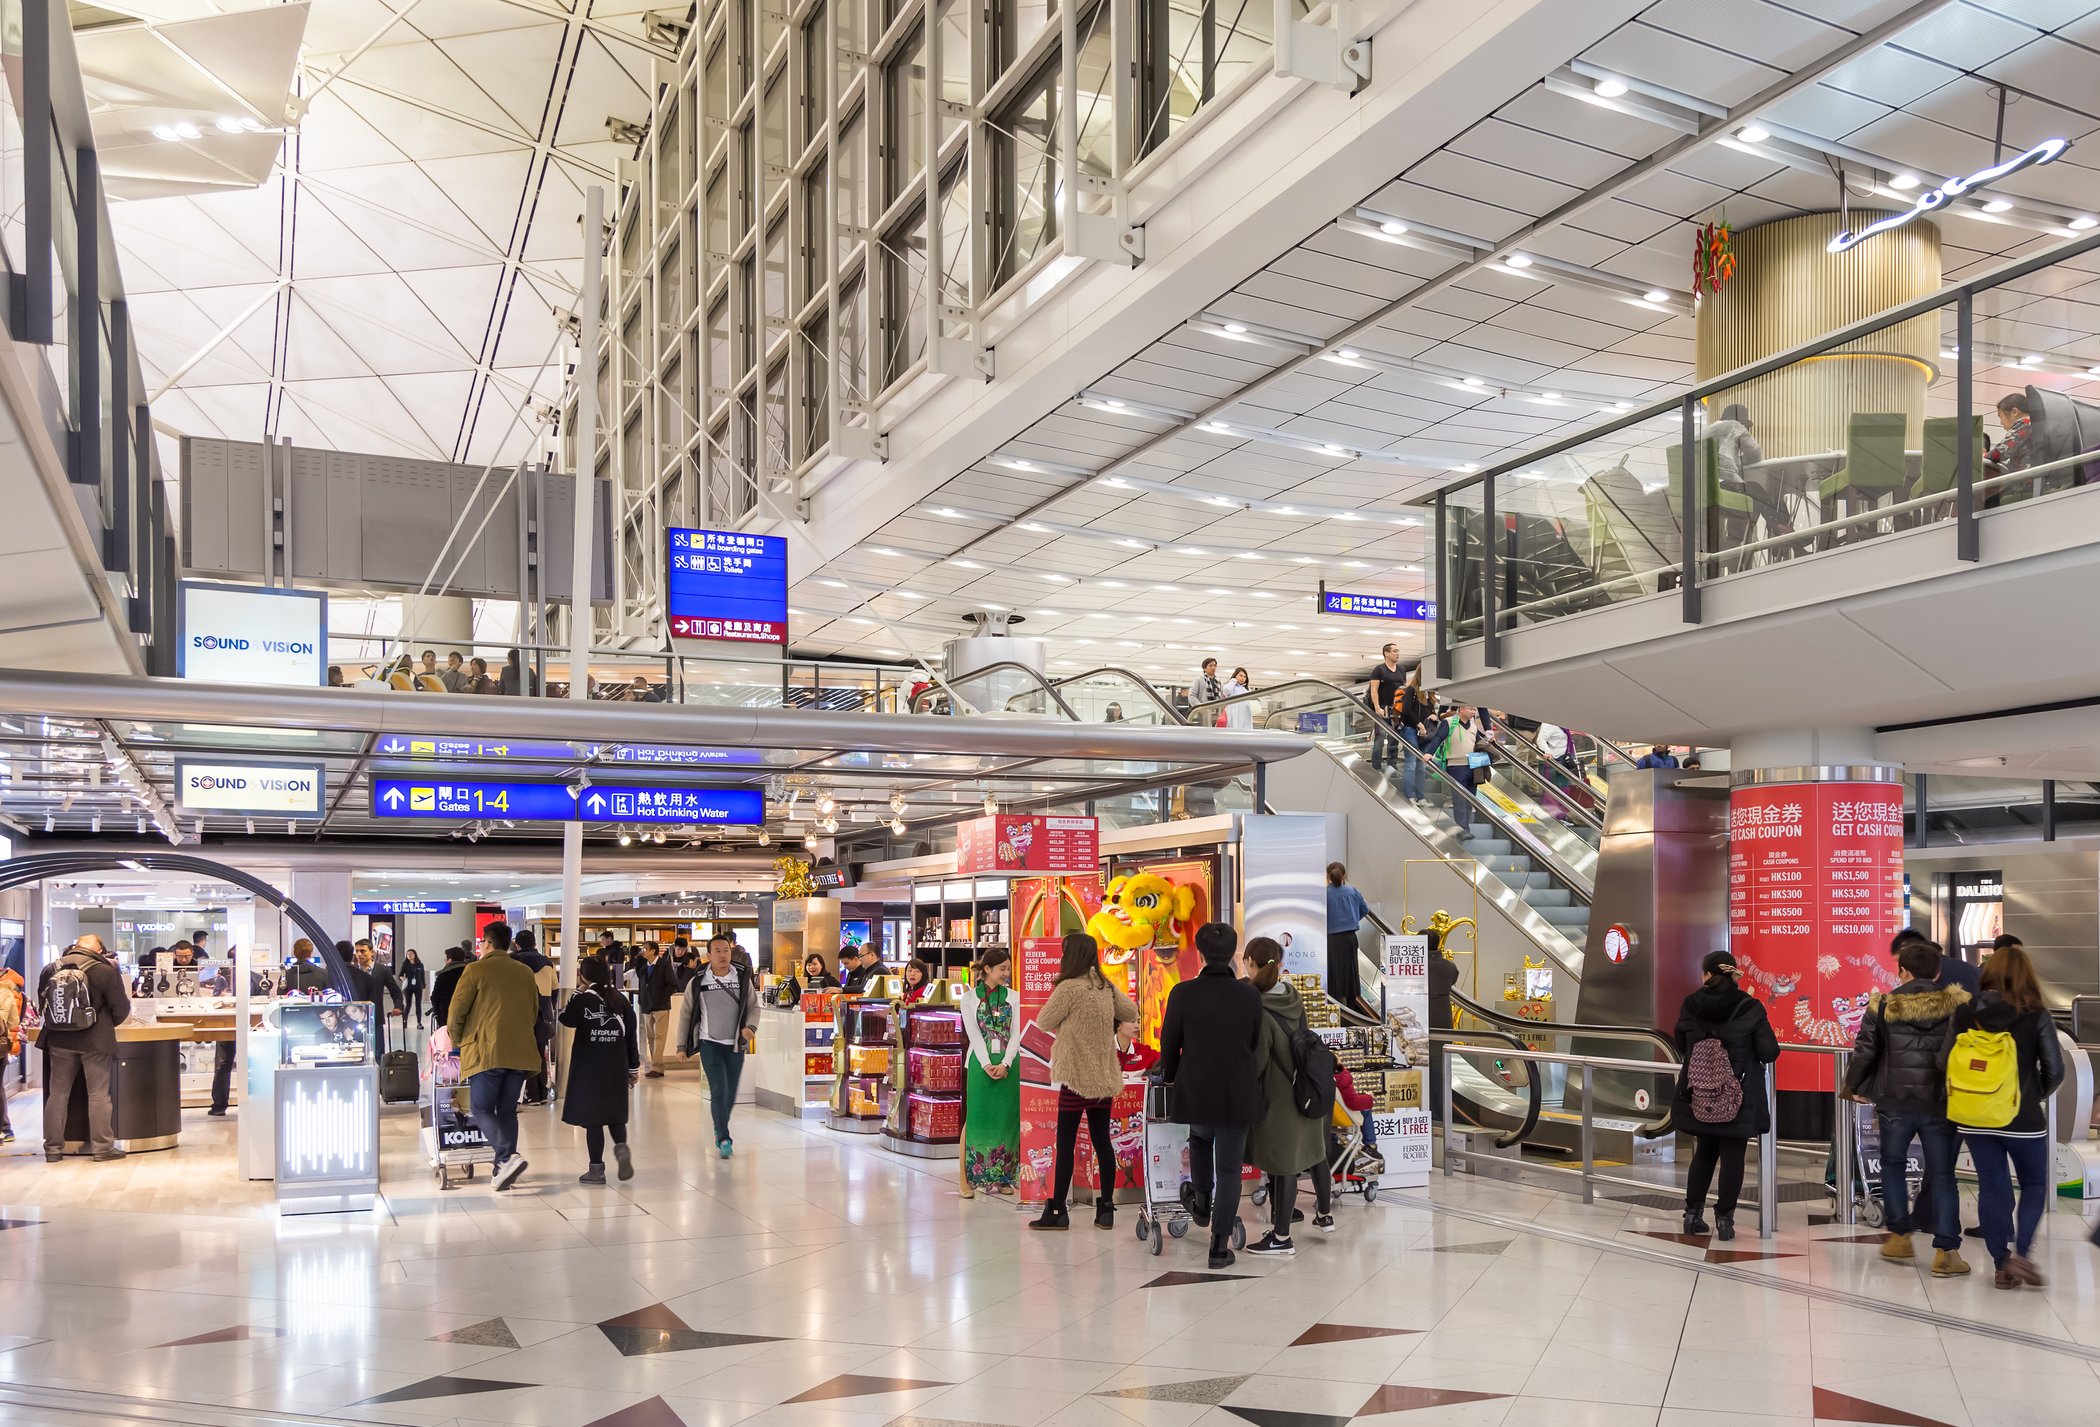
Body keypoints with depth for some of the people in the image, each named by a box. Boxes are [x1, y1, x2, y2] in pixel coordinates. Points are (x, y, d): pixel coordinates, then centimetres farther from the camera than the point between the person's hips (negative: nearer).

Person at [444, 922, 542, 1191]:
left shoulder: (476, 970, -3)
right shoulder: (525, 972, 14)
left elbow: (456, 1011, -2)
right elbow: (534, 1011, 21)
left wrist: (457, 1042, 13)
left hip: (487, 1052, -5)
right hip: (520, 1052, 5)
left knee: (482, 1110, 0)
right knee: (507, 1111, 11)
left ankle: (508, 1157, -20)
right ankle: (504, 1171, 9)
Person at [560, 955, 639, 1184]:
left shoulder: (582, 999, -10)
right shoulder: (620, 1000, 2)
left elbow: (567, 1019, 5)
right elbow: (630, 1034, 5)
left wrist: (577, 993, 5)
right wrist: (633, 1068, 13)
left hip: (589, 1068, -4)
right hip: (616, 1068, 4)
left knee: (592, 1117, 2)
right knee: (615, 1113, 17)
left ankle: (596, 1169, 4)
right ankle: (621, 1146, -9)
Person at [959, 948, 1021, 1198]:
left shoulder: (1013, 997, 7)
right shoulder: (970, 997, 3)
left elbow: (1016, 1033, 0)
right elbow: (973, 1033, -5)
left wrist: (1005, 1064, -13)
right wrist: (987, 1064, -16)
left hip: (1008, 1064, 2)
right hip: (980, 1063, -2)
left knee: (1006, 1119, 3)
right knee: (977, 1118, -3)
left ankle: (1001, 1177, 11)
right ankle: (972, 1178, 0)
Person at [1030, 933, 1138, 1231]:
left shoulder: (1068, 988, -16)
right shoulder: (1107, 987, 4)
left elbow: (1043, 1023, -6)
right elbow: (1132, 1012, 18)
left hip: (1077, 1077, -6)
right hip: (1104, 1075, 6)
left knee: (1066, 1143, 0)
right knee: (1102, 1140, 10)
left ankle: (1057, 1210, 3)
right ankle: (1106, 1209, 12)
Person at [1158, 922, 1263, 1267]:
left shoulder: (1183, 993, -12)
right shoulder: (1250, 995, -8)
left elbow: (1169, 1044, 0)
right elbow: (1255, 1044, 5)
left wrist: (1169, 1077, 15)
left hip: (1196, 1091, 0)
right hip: (1238, 1093, 0)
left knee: (1200, 1138, 32)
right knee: (1229, 1168, 8)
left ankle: (1201, 1201, 42)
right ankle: (1220, 1245, 8)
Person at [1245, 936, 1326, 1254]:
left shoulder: (1255, 1005, -22)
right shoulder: (1292, 995, -1)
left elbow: (1257, 1058, -20)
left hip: (1278, 1094, -8)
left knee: (1282, 1163, 1)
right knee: (1313, 1151, 23)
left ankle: (1281, 1238, 10)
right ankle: (1325, 1214, 41)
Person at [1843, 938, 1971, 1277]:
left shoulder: (1883, 1005, -4)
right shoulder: (1956, 1005, -5)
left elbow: (1864, 1052, 0)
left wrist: (1852, 1088, 15)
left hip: (1895, 1105, 0)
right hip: (1939, 1105, 0)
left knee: (1892, 1164, 20)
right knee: (1941, 1175, 7)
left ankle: (1900, 1237, 20)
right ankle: (1945, 1252, 5)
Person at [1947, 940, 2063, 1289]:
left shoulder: (1965, 1014, -3)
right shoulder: (2036, 1016, -10)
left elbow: (1947, 1061, -1)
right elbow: (2054, 1070, -7)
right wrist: (2037, 1096, 12)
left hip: (1975, 1119, 2)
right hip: (2022, 1118, -2)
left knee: (1992, 1188, 10)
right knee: (2034, 1186, 16)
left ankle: (2002, 1266, 14)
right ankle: (2021, 1253, 0)